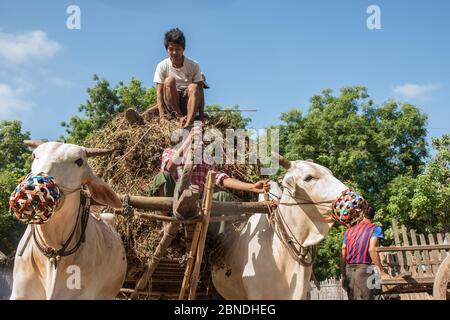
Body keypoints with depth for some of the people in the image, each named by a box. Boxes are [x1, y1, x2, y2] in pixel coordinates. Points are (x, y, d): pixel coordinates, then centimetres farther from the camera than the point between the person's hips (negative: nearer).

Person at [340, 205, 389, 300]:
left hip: (348, 269, 5)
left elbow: (343, 255, 13)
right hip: (363, 268, -5)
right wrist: (382, 272, -12)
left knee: (352, 298, 12)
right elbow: (372, 250, -14)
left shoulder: (349, 230, 15)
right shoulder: (375, 229, 0)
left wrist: (343, 275, 18)